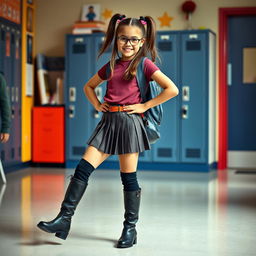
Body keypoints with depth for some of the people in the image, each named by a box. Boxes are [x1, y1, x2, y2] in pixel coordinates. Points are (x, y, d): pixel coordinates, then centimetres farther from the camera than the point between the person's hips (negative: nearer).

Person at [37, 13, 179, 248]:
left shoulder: (144, 64, -2)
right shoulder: (111, 66, 13)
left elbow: (172, 89, -11)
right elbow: (89, 86, 29)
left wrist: (145, 106, -9)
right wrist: (97, 105, 11)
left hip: (129, 122, -5)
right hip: (108, 121, 5)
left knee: (128, 177, 1)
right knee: (83, 169, -2)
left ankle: (130, 228, 14)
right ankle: (64, 219, 3)